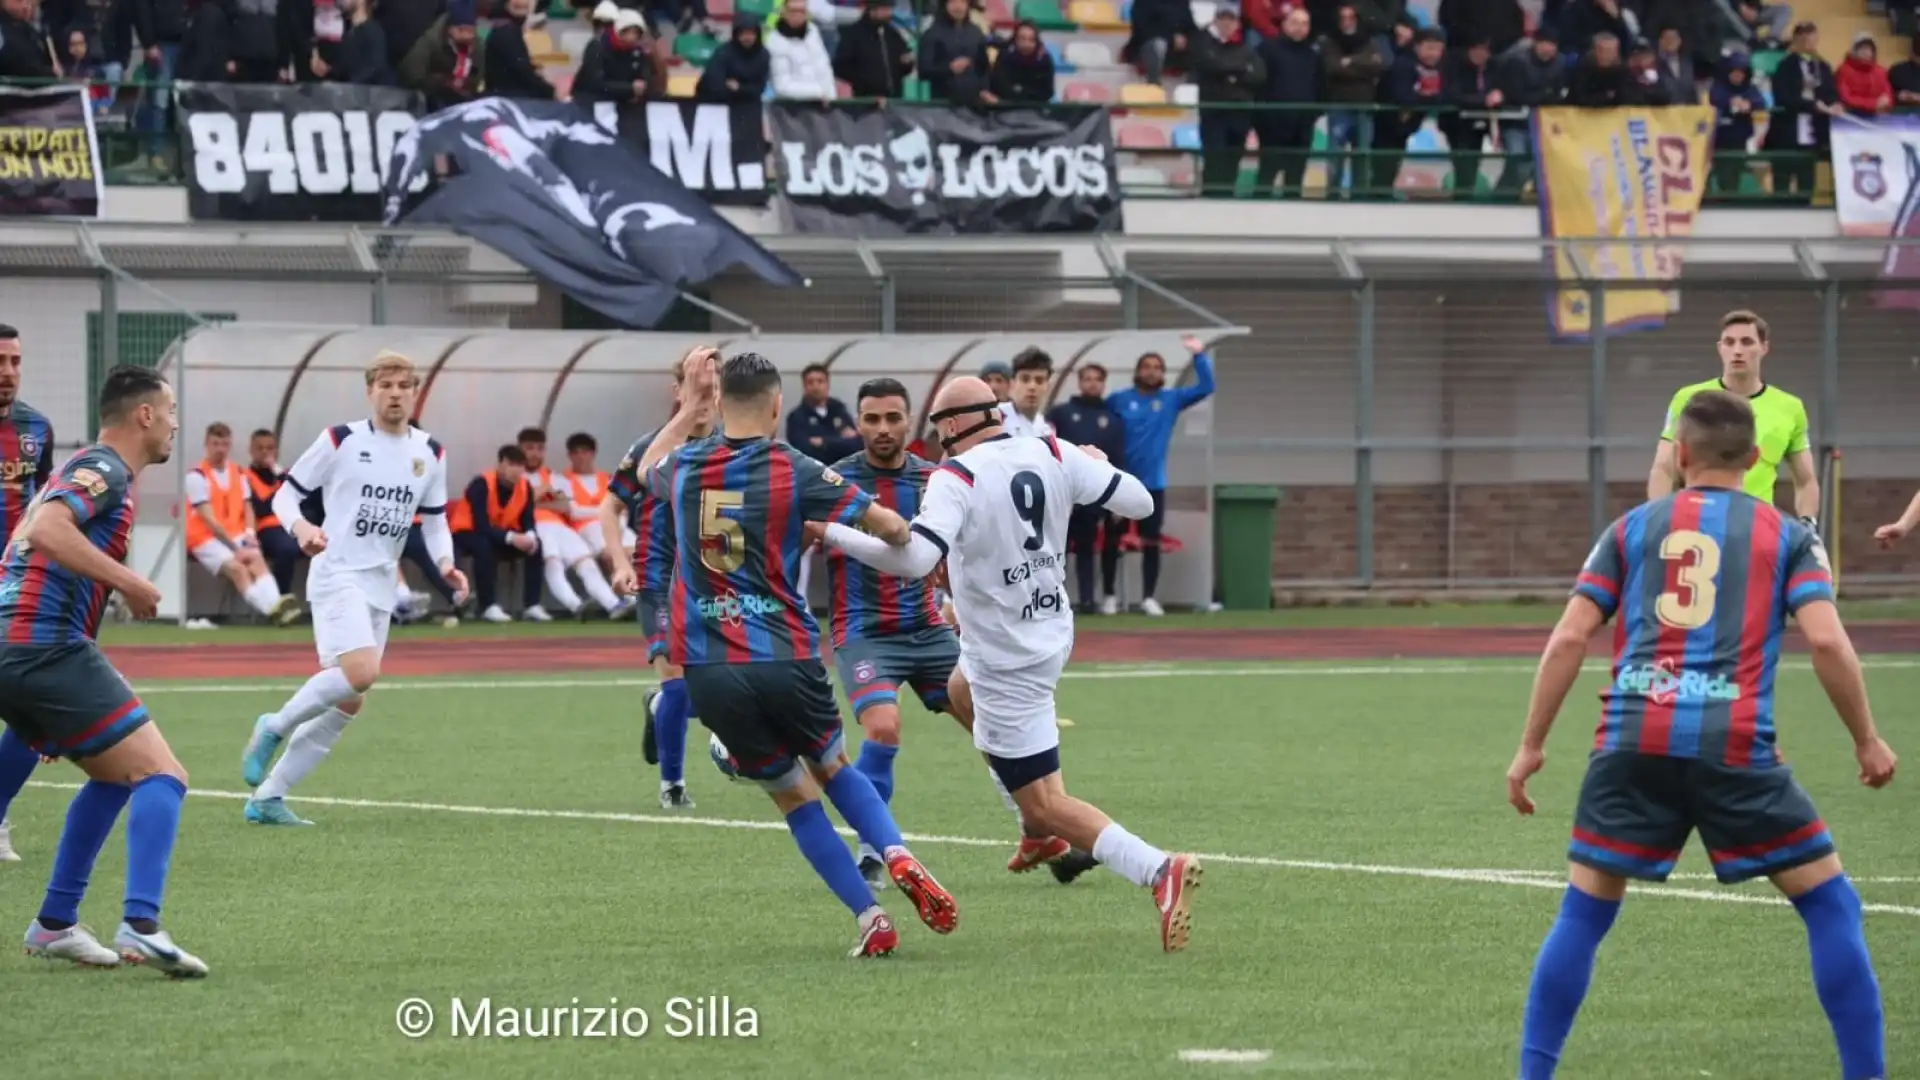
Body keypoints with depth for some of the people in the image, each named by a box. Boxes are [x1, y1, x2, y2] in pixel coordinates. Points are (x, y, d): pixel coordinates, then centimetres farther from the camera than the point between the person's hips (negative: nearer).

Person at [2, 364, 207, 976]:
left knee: (115, 775, 24)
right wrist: (128, 582, -20)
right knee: (161, 775, -12)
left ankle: (55, 924, 20)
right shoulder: (104, 470, -7)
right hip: (49, 649, -10)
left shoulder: (89, 469, 23)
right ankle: (140, 927, -27)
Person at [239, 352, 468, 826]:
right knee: (360, 672, -28)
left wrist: (445, 563, -4)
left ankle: (267, 797, 12)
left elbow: (435, 521, 17)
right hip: (338, 575, -6)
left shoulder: (430, 454, 10)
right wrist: (300, 527, -21)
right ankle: (275, 727, -5)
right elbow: (285, 494, 0)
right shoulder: (341, 441, -4)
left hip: (380, 589, 6)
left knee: (347, 704, 4)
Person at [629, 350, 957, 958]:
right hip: (785, 659, -2)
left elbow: (648, 468, 32)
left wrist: (692, 405, 38)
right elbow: (890, 528, -4)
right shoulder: (795, 473, -5)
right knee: (834, 769, 23)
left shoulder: (685, 470, 5)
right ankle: (898, 857, -2)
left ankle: (871, 920, 5)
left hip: (709, 672, 2)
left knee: (795, 798, 14)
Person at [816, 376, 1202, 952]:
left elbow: (915, 558, -35)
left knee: (1045, 805, -3)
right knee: (962, 689, 37)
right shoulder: (1053, 455, -4)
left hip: (1006, 660, -8)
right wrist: (1097, 465, 21)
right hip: (1051, 632, 8)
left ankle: (1159, 870, -21)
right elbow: (1138, 501, 0)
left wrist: (833, 534, -25)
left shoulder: (957, 477, -22)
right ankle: (1040, 834, 39)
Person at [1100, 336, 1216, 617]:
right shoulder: (1118, 401, -2)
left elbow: (1205, 387, -3)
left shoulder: (1172, 400, 3)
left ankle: (1148, 598, 10)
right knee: (1112, 541, 5)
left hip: (1153, 483, 1)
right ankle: (1109, 596, 16)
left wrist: (1200, 356, -12)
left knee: (1151, 543, 3)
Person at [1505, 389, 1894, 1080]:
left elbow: (1569, 638, 10)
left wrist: (1532, 745, 14)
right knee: (1829, 904, 9)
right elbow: (1827, 640, -1)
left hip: (1634, 743, 2)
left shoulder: (1632, 529, 18)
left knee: (1584, 915, 12)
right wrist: (1867, 741, 9)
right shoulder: (1786, 535, 13)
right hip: (1735, 744, -2)